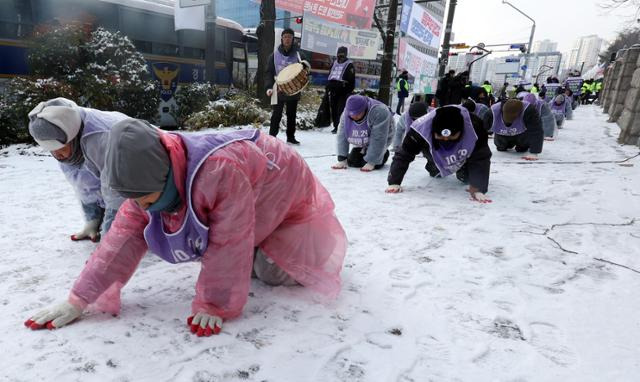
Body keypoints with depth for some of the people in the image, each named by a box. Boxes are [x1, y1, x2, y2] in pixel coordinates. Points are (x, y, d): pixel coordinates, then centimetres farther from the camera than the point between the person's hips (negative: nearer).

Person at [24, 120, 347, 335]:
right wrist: (78, 301, -14)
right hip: (247, 210, 6)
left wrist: (213, 305, -28)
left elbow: (228, 245, -38)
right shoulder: (149, 181, -21)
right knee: (245, 267, 8)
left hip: (285, 192, -6)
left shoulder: (219, 171, -46)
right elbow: (124, 236, -15)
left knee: (275, 273, -3)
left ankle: (320, 235, 22)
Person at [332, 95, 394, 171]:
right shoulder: (346, 113, -20)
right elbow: (342, 136, -17)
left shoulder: (379, 112, -37)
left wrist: (371, 162, -34)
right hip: (361, 144, 5)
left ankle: (384, 154, 11)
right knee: (352, 162, -6)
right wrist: (342, 160, -22)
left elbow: (378, 140, -35)